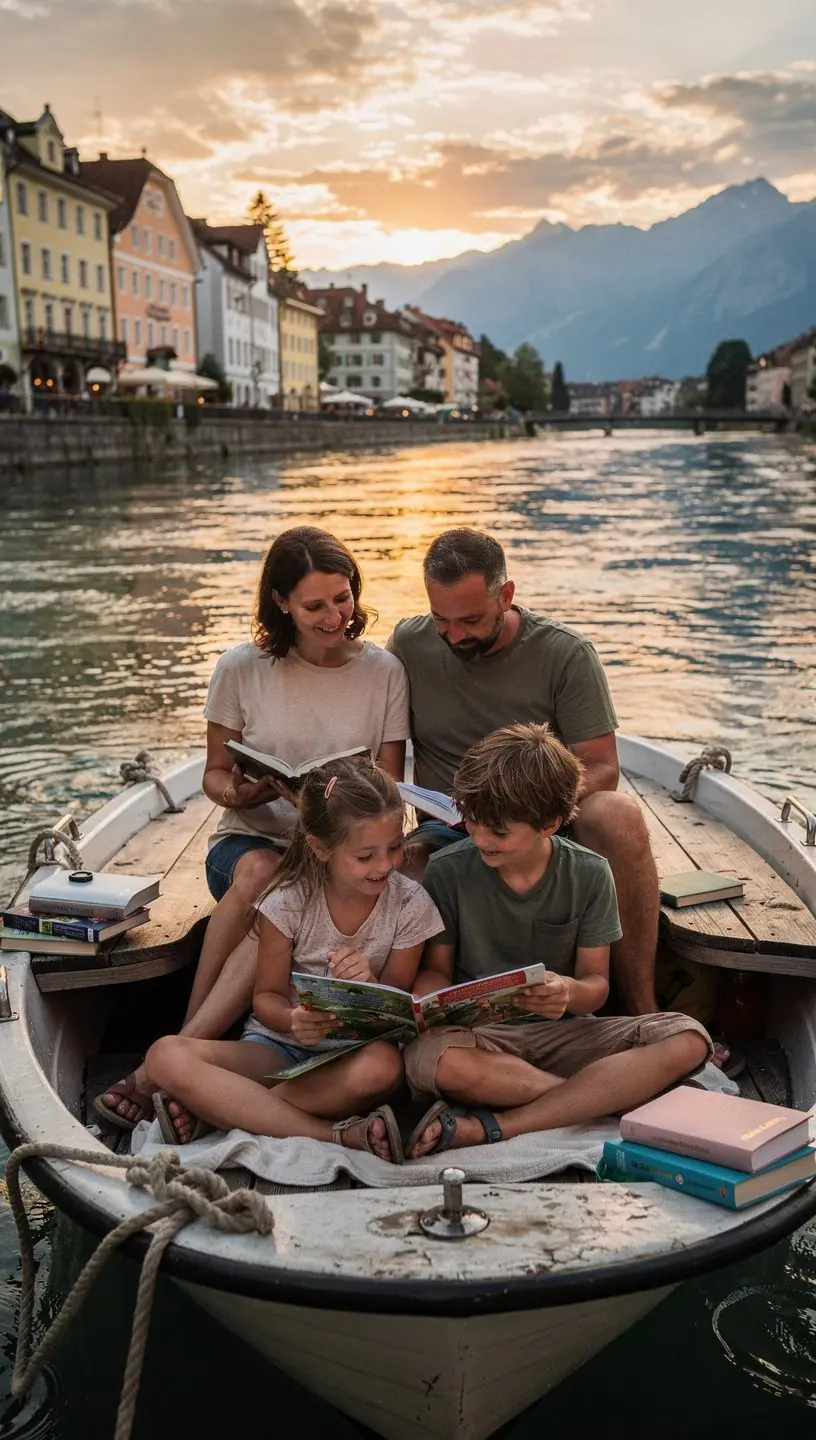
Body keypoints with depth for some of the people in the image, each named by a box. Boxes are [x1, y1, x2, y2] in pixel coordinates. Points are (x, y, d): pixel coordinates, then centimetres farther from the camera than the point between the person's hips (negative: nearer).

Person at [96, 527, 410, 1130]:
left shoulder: (384, 672, 0)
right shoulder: (243, 668, -1)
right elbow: (215, 773, 7)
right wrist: (236, 792, -17)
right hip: (253, 840, 1)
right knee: (259, 873, -36)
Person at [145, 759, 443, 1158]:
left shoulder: (410, 904, -9)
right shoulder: (288, 901, -10)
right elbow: (267, 996, -1)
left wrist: (370, 987, -25)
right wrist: (293, 1020, -26)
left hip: (355, 1050, 0)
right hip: (279, 1046, 1)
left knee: (382, 1065, -39)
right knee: (167, 1056, -27)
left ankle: (218, 1109, -25)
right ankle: (339, 1135, -31)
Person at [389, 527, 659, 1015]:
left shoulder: (566, 653, -5)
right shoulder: (409, 644, 2)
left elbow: (601, 768, -6)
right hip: (443, 834, 0)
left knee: (619, 815, -34)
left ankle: (643, 1010, -26)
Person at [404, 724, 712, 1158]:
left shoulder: (589, 874, -4)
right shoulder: (447, 870, -6)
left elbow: (596, 982, -1)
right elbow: (437, 967, 4)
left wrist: (570, 992, -26)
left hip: (562, 1030, 2)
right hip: (480, 1035, -1)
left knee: (687, 1040, -25)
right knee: (428, 1059, -39)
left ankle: (491, 1126, -28)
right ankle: (611, 1091, -17)